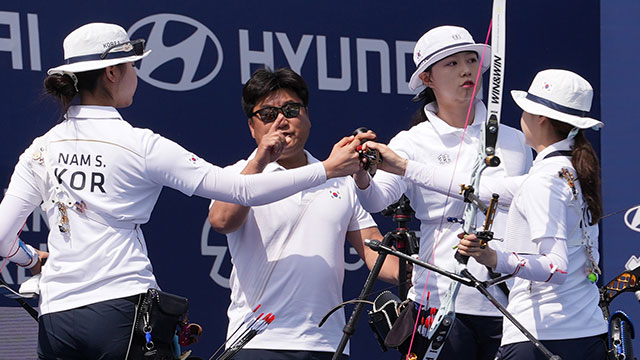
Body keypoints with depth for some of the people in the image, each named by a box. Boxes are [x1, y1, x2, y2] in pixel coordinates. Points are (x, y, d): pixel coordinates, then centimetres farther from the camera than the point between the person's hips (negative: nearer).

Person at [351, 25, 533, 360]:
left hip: (509, 304, 3)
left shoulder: (514, 141, 13)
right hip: (443, 302, -3)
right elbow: (377, 199, -15)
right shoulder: (413, 142, 2)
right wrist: (362, 176, -36)